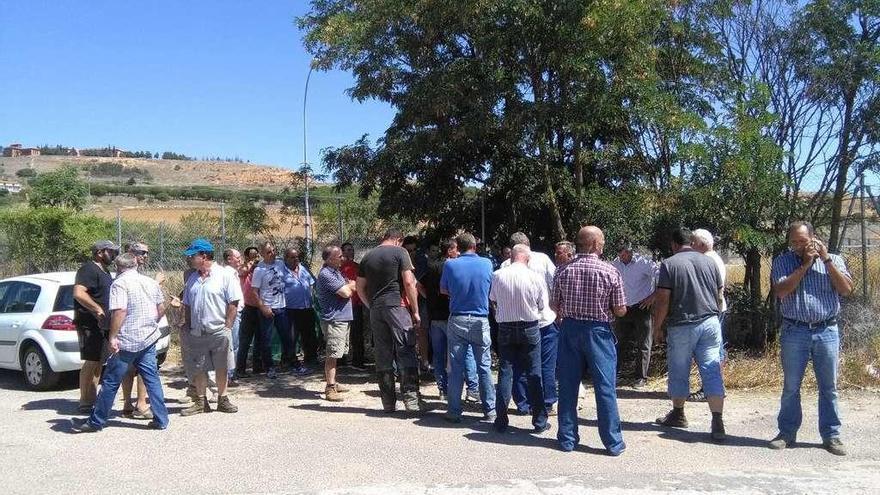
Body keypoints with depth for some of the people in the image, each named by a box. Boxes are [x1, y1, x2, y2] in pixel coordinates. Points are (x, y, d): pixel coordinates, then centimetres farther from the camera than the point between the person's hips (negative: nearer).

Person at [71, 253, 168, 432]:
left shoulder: (119, 284, -11)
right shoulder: (151, 282, 10)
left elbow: (120, 311, -22)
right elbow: (161, 308, 14)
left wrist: (113, 337, -19)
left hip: (126, 342, -6)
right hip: (149, 339, 6)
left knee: (110, 382, 4)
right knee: (152, 379, 9)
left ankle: (96, 422, 15)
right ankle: (161, 420, 7)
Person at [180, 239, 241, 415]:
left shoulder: (225, 275, -7)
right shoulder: (192, 278, 12)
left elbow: (233, 304, -9)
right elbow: (187, 305, 18)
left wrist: (227, 327, -12)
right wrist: (187, 325, 8)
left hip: (219, 332, -5)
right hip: (197, 333, 5)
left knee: (221, 367, 4)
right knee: (198, 368, 7)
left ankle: (222, 400, 17)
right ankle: (201, 402, 18)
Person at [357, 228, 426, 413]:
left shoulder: (368, 257, 15)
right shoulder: (399, 252, -1)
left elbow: (360, 288, 14)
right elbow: (409, 282, -8)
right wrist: (415, 310, -4)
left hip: (376, 309, 5)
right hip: (396, 306, -5)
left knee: (383, 356, 7)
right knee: (406, 351, -3)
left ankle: (388, 402, 11)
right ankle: (411, 398, -10)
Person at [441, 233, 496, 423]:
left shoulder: (450, 265, -5)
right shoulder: (486, 264, -2)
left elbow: (443, 290, 9)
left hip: (457, 320, 0)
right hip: (480, 321, 0)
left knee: (455, 367, 6)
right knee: (484, 367, 8)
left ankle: (454, 411, 10)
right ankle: (490, 410, 13)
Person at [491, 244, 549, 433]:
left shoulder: (497, 276, -8)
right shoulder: (536, 278, -11)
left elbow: (492, 299, 8)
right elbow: (542, 305, 0)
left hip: (505, 328, 1)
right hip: (530, 328, -1)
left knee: (505, 372, 8)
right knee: (534, 374, 6)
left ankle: (501, 420, 11)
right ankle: (539, 421, 11)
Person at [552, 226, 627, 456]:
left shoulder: (564, 271, -1)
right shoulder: (610, 272, -9)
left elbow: (555, 305, 5)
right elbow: (620, 310, -6)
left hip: (570, 329, 3)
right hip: (598, 331, -3)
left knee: (568, 385, 9)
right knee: (605, 387, 3)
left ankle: (567, 438, 16)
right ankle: (613, 442, 8)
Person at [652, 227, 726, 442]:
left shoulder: (669, 264, -7)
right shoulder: (709, 261, 6)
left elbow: (662, 299, -11)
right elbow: (719, 295, 14)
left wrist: (657, 327, -1)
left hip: (682, 326, -3)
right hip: (710, 323, 3)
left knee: (678, 372, 13)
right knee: (712, 372, 1)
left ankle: (678, 414, 28)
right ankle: (718, 422, -6)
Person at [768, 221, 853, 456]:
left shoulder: (833, 260, 7)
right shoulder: (783, 261, 3)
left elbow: (846, 289, -7)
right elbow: (781, 291, -12)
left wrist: (826, 259, -11)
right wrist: (805, 264, -12)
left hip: (827, 331, 1)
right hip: (795, 332, -1)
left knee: (829, 387, 7)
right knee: (791, 387, 6)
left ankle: (831, 435, 16)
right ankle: (787, 433, 16)